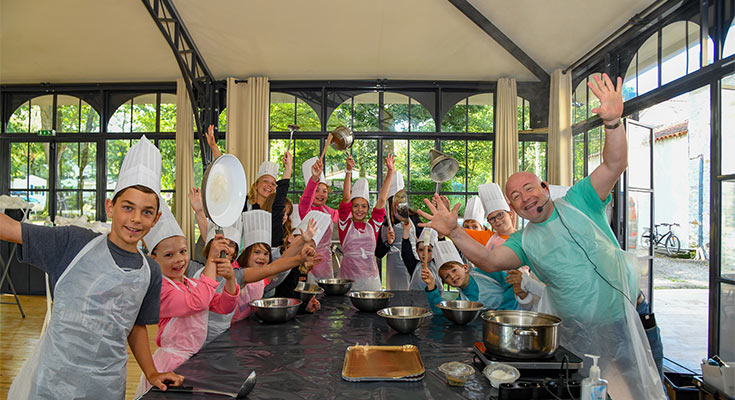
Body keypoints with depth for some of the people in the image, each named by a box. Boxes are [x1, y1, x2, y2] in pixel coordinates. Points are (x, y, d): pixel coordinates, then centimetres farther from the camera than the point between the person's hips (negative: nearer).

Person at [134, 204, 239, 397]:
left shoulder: (193, 284, 7)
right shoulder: (160, 288, -18)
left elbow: (224, 307, 1)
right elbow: (197, 302, -33)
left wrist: (230, 279, -19)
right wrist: (212, 259, -28)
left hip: (197, 358, 7)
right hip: (172, 364, -7)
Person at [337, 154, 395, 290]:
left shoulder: (372, 226, 6)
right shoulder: (345, 224, 1)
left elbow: (381, 200, 1)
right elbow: (346, 198, -10)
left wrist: (390, 173, -3)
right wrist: (349, 171, -20)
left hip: (370, 277, 2)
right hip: (348, 277, -2)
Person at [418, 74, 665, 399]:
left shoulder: (578, 202, -6)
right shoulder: (525, 241, 0)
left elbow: (614, 164, -17)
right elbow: (489, 260, -14)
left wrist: (613, 122, -35)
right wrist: (454, 232, -27)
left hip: (623, 321, -2)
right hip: (576, 334, 2)